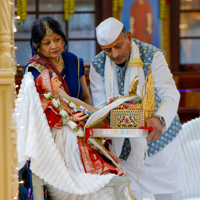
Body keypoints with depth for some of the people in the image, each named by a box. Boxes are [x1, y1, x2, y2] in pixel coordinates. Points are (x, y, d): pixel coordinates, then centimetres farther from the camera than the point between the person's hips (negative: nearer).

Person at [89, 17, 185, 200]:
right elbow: (99, 105, -4)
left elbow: (170, 94, -25)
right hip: (123, 149, 2)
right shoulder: (98, 66, -4)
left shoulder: (152, 56, -15)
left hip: (157, 139, -2)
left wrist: (160, 118, -46)